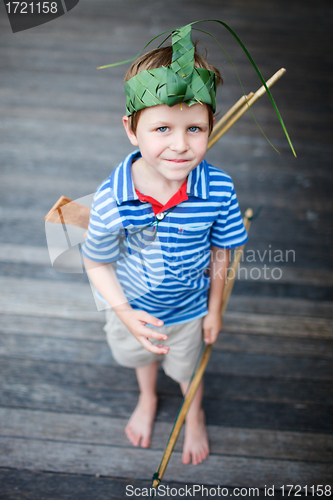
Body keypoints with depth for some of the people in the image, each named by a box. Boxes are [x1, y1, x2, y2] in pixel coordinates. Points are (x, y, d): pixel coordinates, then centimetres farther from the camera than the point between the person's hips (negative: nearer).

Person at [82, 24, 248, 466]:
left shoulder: (218, 190, -31)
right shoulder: (111, 201, -34)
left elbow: (220, 251, -13)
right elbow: (97, 262, -17)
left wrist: (215, 309, -3)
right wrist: (124, 312, -27)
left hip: (189, 308, 0)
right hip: (133, 308, 1)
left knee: (188, 370, 28)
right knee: (143, 356, 33)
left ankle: (195, 416, 64)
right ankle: (147, 399, 69)